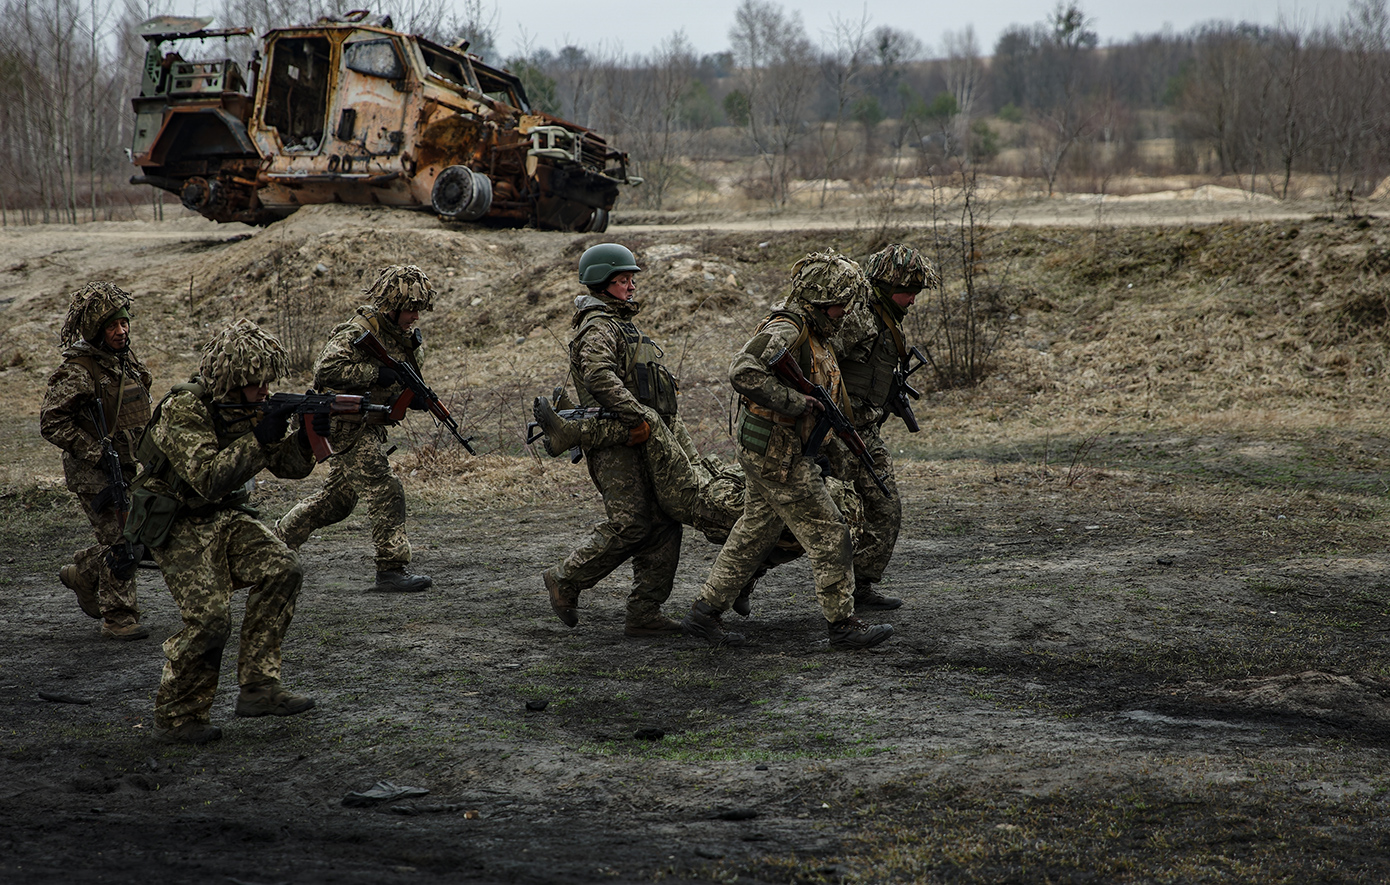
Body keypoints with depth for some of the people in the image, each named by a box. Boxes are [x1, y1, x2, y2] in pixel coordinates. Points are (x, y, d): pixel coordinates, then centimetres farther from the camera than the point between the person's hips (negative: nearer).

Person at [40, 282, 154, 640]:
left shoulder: (128, 359, 7)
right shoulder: (77, 372, -18)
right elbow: (51, 423, -19)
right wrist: (97, 453, -21)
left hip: (128, 466, 8)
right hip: (93, 473, -8)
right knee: (119, 540, -7)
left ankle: (81, 573, 35)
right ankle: (119, 619, 4)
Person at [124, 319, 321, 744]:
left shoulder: (248, 407, 1)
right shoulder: (183, 411, -21)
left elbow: (290, 466, 4)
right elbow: (209, 478, -32)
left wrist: (308, 434, -15)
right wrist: (259, 439, -32)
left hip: (226, 517, 7)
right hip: (177, 526, -7)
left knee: (281, 569, -16)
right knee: (209, 618, -20)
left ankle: (257, 688, -10)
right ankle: (177, 717, 0)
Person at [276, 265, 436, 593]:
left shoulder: (403, 335, 11)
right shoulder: (358, 332, -18)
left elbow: (395, 385, 21)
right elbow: (326, 370, -29)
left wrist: (414, 397, -1)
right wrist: (377, 373, -32)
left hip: (369, 427, 10)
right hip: (347, 428, -10)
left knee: (338, 497, 18)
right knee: (386, 492, -13)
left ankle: (278, 538, 32)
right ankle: (391, 570, -9)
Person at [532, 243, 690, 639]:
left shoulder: (623, 326, 26)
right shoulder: (599, 327, -7)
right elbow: (599, 375, -26)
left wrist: (674, 430, 24)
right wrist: (636, 417, -30)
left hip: (643, 441, 10)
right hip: (616, 443, -10)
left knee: (664, 524, 2)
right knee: (628, 524, -15)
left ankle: (644, 613, 2)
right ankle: (565, 579, 3)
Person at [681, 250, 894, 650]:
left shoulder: (813, 334, 14)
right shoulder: (785, 329, -19)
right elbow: (743, 372, -33)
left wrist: (831, 446, 21)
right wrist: (795, 402, -29)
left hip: (780, 451, 10)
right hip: (775, 455, -10)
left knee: (754, 535, 15)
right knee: (829, 535, -4)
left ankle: (705, 612, 21)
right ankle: (842, 625, 3)